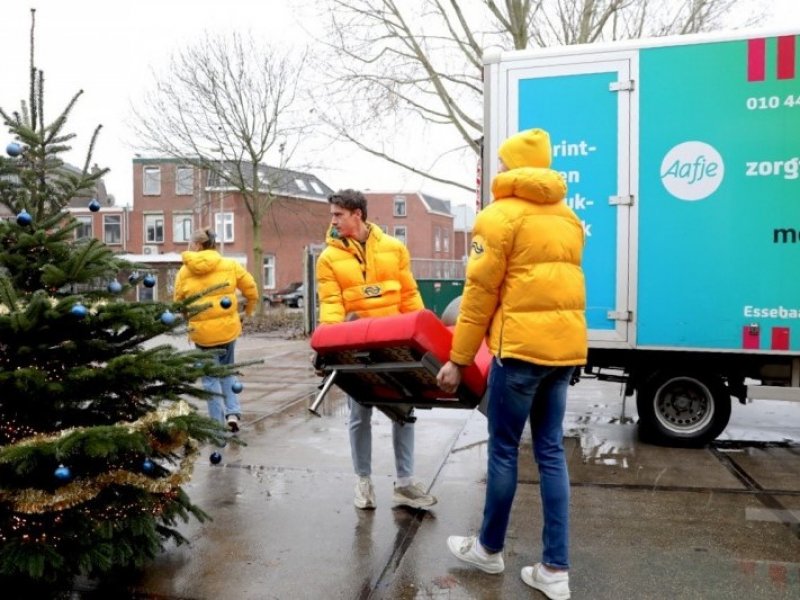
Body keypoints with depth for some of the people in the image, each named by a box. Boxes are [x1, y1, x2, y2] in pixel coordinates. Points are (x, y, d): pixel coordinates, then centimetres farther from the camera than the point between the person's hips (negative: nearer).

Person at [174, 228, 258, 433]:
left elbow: (178, 304, 1)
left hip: (202, 332, -1)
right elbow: (251, 290, 4)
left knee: (210, 377, 11)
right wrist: (249, 311, 22)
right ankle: (233, 413, 9)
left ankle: (218, 423, 12)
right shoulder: (231, 265, -1)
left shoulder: (184, 272, -3)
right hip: (228, 327, 2)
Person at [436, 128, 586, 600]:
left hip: (522, 347, -7)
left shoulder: (500, 215, -6)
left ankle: (489, 549, 25)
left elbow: (480, 293, -9)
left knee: (504, 451, 7)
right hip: (565, 345, 7)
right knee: (551, 451, 11)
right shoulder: (568, 217, 15)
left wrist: (458, 358, -4)